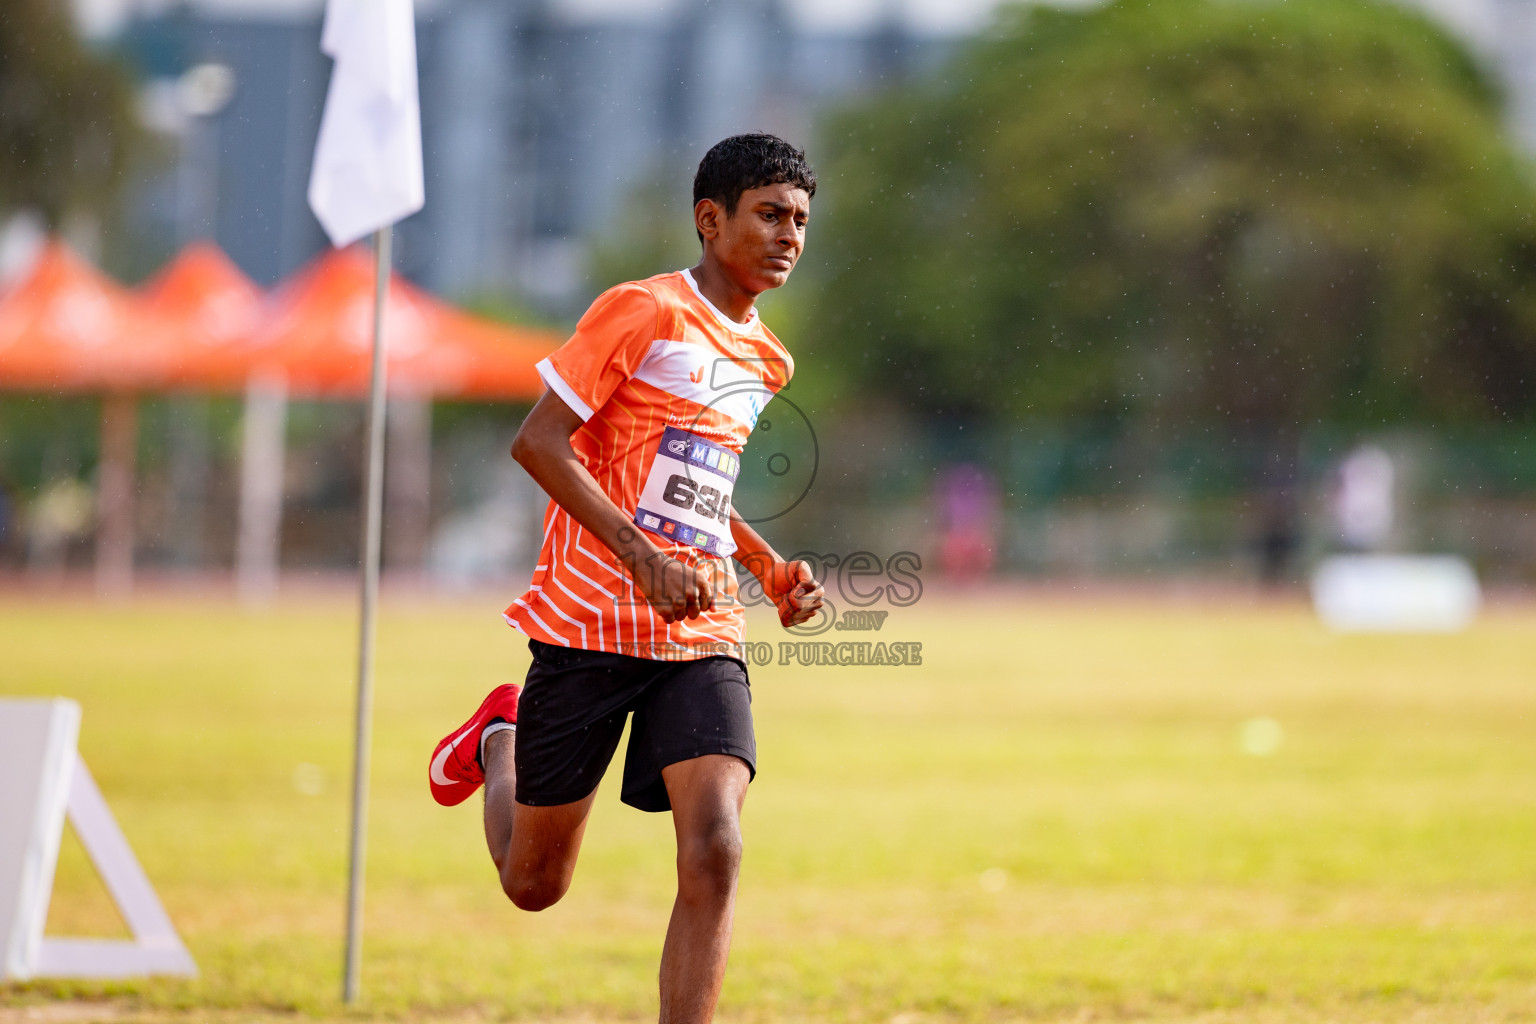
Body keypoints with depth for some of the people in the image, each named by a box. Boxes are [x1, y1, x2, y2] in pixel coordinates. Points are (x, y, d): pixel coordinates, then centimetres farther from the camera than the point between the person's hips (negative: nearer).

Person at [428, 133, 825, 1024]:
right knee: (535, 883, 10)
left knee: (714, 850, -19)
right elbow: (538, 441, -14)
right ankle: (498, 744, 43)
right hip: (590, 627, -5)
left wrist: (773, 569, 13)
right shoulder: (641, 313, -9)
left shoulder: (765, 362, 15)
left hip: (703, 640, 5)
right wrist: (644, 560, -21)